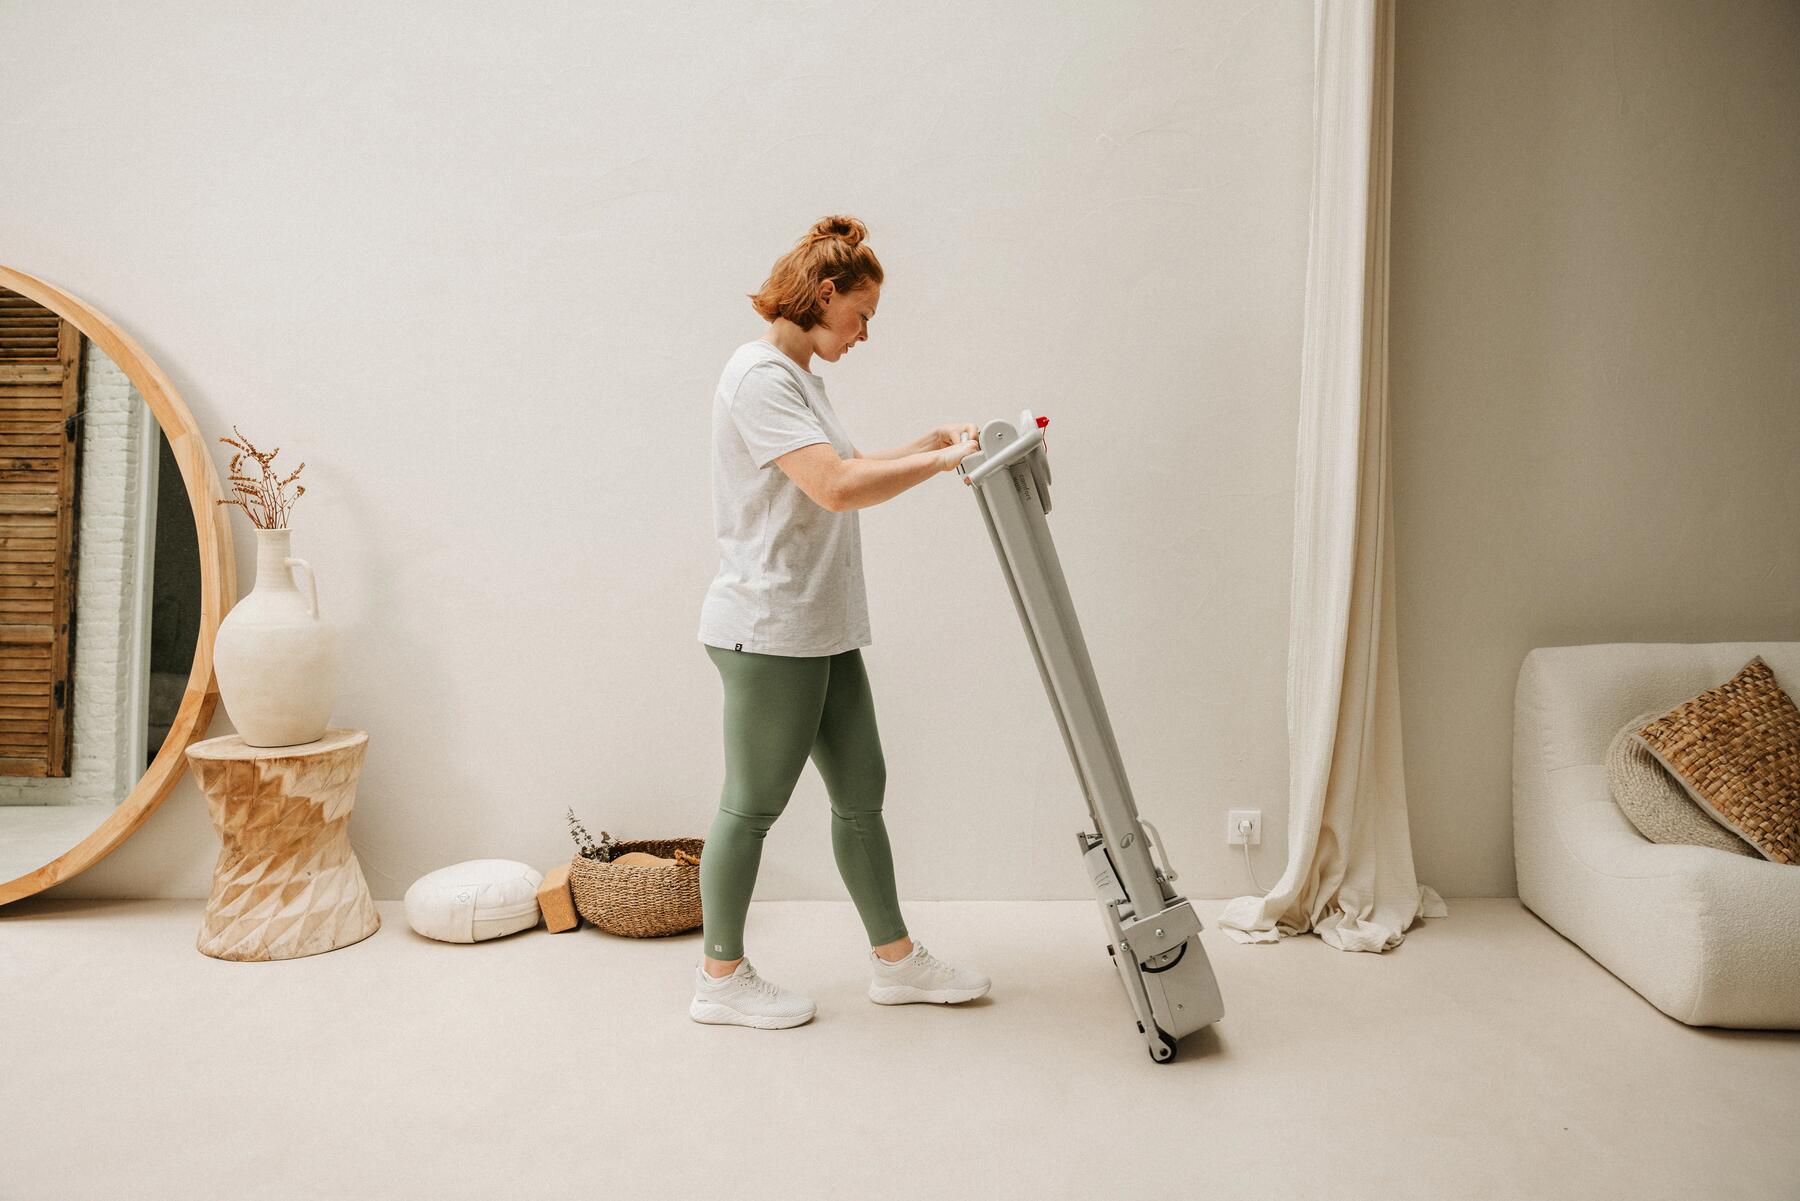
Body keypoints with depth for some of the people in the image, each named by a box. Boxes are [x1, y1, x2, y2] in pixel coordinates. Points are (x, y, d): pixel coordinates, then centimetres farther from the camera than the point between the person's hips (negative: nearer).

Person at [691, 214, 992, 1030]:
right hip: (768, 632, -10)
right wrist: (944, 459, -17)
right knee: (752, 804, 4)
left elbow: (850, 472, 22)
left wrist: (931, 443, 11)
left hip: (819, 632, 10)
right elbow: (838, 488, -27)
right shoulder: (760, 376, -17)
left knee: (860, 789, 14)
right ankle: (721, 978, 21)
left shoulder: (799, 375, 16)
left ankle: (896, 960, 27)